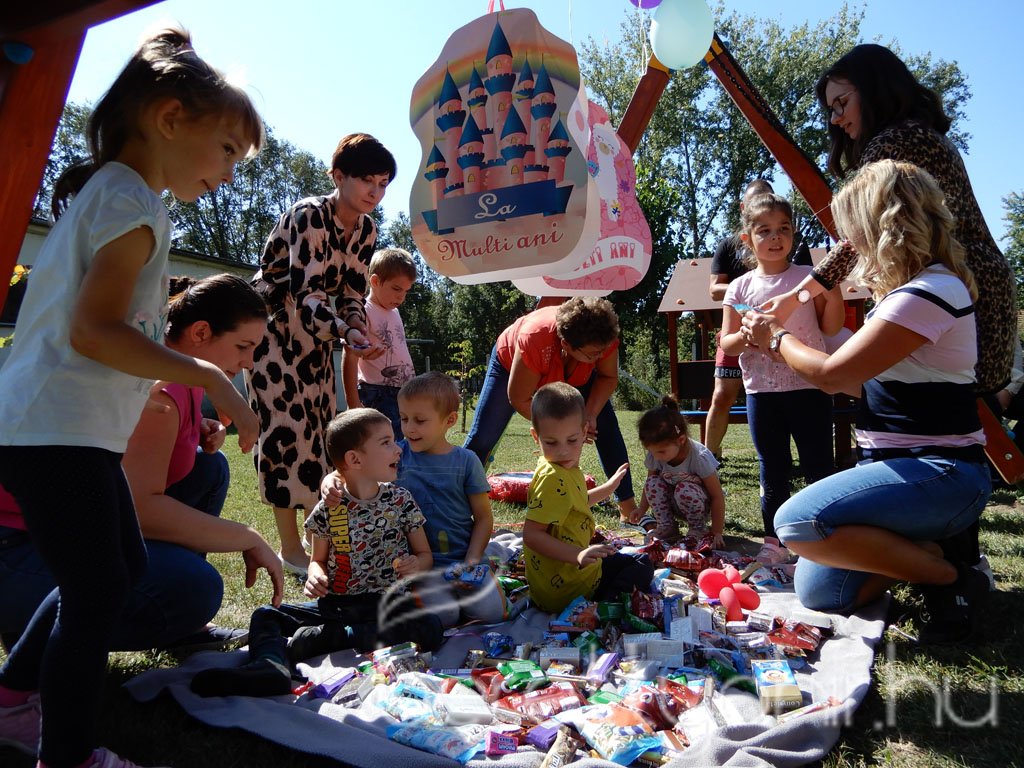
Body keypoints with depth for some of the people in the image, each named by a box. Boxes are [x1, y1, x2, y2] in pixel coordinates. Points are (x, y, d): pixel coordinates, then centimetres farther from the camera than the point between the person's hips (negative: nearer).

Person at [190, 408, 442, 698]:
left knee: (429, 628, -31)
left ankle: (322, 638, -28)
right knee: (265, 615, -13)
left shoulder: (400, 500, 2)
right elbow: (318, 559, 14)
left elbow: (425, 554, 8)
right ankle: (271, 666, -46)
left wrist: (416, 564, -15)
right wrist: (315, 577, -9)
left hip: (387, 604, -1)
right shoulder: (328, 511, 1)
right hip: (336, 603, 1)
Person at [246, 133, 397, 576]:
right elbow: (305, 292, -30)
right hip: (272, 327, -7)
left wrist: (357, 330, -17)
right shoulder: (309, 215, -23)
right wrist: (344, 331, -45)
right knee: (286, 429, -9)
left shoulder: (365, 228, 0)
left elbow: (351, 293, 2)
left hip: (315, 335, 7)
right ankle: (290, 549, 1)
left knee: (323, 427, 7)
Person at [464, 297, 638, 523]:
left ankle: (627, 504, -1)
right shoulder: (534, 341, -46)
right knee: (482, 437, -10)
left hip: (574, 374, 3)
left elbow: (608, 378, -17)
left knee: (606, 426, -11)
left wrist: (590, 415, -32)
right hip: (511, 361, -3)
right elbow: (519, 399, -32)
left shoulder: (604, 337, -36)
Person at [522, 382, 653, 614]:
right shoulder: (553, 480, -28)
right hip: (566, 588, -9)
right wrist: (578, 555, -40)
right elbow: (531, 534, -32)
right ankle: (602, 606, -7)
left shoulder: (566, 470, 4)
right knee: (642, 566, 7)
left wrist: (609, 487, 27)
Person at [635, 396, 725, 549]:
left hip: (702, 506, -4)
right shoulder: (655, 456, -16)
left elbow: (718, 497, -23)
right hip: (675, 505, 4)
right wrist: (641, 512, -5)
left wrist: (717, 533, -22)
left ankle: (698, 529, -9)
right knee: (653, 483, -22)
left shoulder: (700, 457, -30)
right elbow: (650, 487, 2)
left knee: (685, 490, -35)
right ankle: (667, 527, -6)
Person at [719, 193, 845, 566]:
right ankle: (775, 541, 22)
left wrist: (833, 293, -16)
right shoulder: (740, 287, 4)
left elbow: (830, 328, -1)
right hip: (762, 392, 2)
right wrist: (747, 335, -18)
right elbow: (726, 343, 3)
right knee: (772, 471, 10)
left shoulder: (808, 277, 1)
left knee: (819, 466, 4)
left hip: (809, 387, -1)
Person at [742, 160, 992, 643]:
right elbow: (863, 382, 16)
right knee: (816, 591, -2)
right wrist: (780, 340, 18)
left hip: (939, 475, -8)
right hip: (898, 466, 9)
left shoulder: (932, 291, -18)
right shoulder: (910, 291, 14)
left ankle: (951, 579, -9)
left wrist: (777, 338, 1)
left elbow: (833, 374, -18)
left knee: (798, 522, -28)